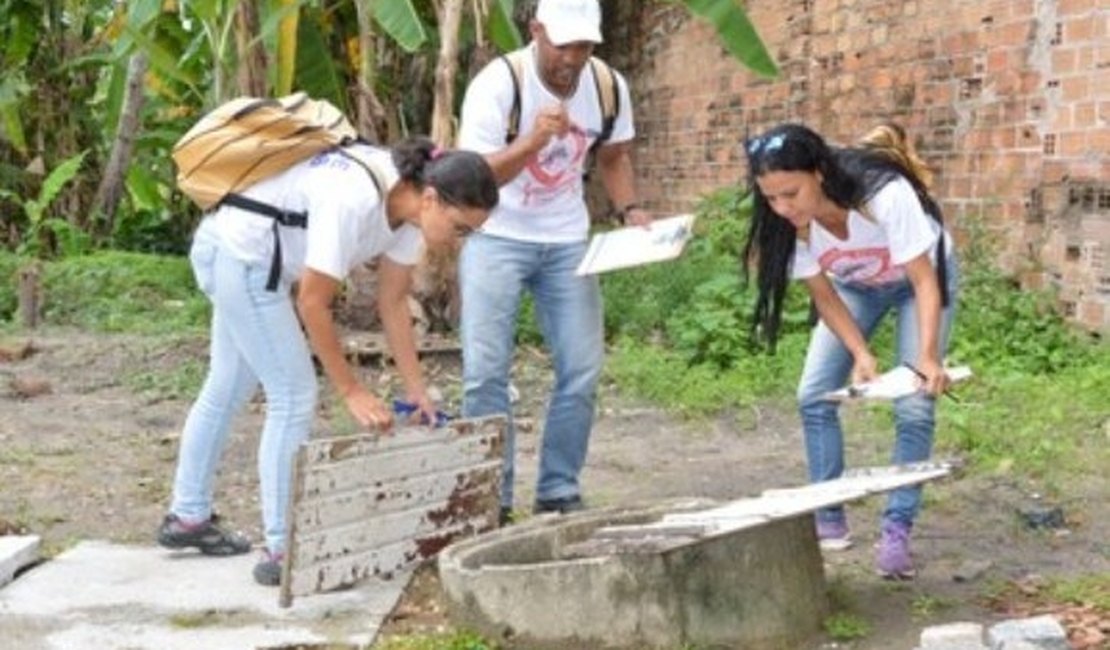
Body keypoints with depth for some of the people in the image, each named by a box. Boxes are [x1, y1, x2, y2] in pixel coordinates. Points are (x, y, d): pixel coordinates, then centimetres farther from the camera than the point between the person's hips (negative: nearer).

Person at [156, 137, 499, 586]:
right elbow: (312, 303, -27)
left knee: (226, 390, 21)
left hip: (241, 259, 10)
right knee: (293, 397, -9)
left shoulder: (408, 208, -9)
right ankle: (283, 552, -2)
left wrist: (416, 390, -1)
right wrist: (352, 392, -21)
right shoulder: (355, 201, -34)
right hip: (237, 252, -10)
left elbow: (394, 303, 0)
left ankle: (187, 518, 38)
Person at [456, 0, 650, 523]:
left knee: (582, 370, -1)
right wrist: (532, 140, -38)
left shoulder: (609, 87, -6)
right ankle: (492, 499, 0)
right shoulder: (497, 84, -19)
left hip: (566, 240, 4)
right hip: (496, 236, -4)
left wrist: (630, 210, -5)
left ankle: (559, 493, 12)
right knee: (486, 370, -10)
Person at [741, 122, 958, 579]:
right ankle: (829, 520, 8)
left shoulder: (886, 194, -41)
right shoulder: (790, 223, -28)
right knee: (814, 398, -5)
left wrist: (928, 355, -44)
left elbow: (925, 281, -32)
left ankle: (896, 531, -4)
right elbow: (823, 296, -15)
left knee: (914, 408, -14)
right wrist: (860, 355, -28)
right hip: (853, 286, 4)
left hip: (918, 279, -4)